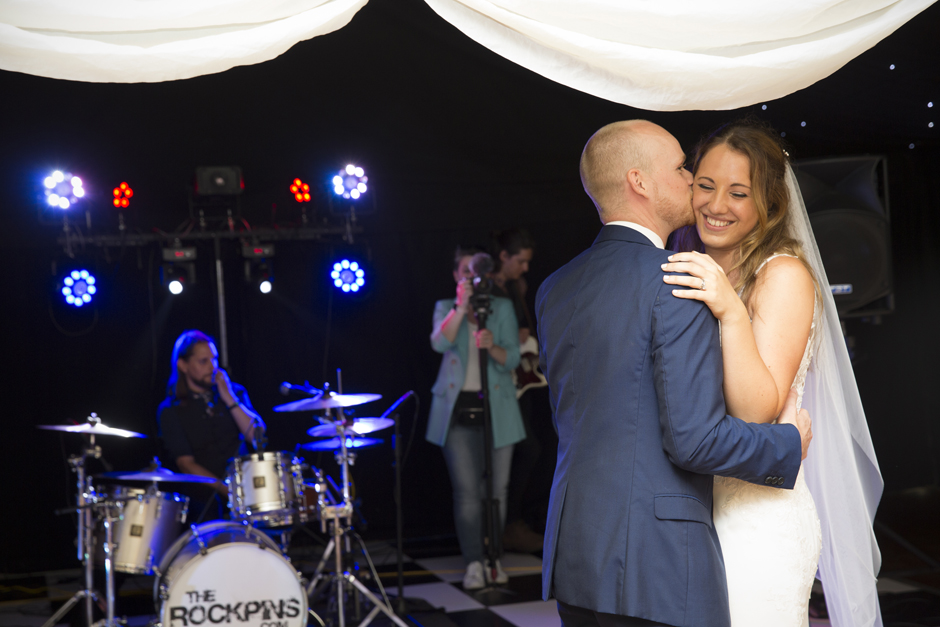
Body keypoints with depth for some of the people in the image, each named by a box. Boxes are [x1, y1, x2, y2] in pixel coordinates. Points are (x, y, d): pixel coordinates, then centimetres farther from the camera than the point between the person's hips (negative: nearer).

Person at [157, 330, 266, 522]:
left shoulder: (235, 392, 13)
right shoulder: (170, 410, 1)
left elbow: (258, 436, 0)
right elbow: (186, 464, -7)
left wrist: (230, 399, -8)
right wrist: (224, 489, -18)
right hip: (205, 497, -3)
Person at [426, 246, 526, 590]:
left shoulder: (503, 308, 10)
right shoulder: (446, 308, 10)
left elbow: (513, 359, 1)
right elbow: (440, 342, -13)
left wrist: (492, 348, -20)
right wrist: (461, 307, -25)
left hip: (497, 408, 1)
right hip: (458, 407, -1)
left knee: (496, 489, 1)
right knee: (467, 491, -7)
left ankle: (493, 557, 14)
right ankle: (474, 562, 0)